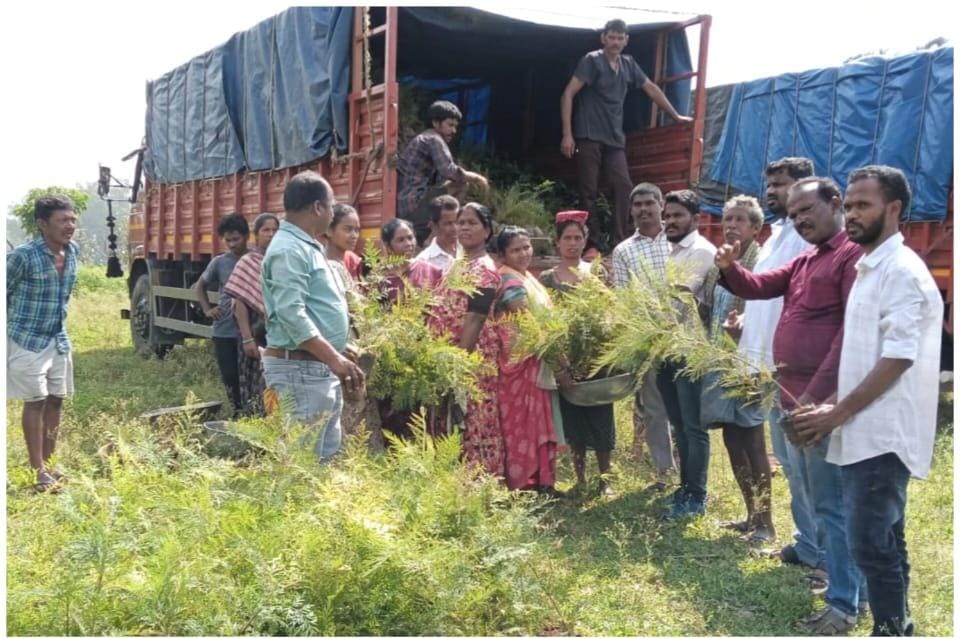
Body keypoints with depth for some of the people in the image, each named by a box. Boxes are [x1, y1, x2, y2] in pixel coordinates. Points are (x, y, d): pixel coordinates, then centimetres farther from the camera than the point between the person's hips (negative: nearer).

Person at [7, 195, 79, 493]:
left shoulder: (72, 251, 0)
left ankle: (49, 462, 21)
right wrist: (13, 328, -4)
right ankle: (39, 470, 7)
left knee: (55, 400, 9)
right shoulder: (23, 256, -20)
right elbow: (5, 294, -9)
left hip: (58, 340, 6)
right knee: (35, 402, -1)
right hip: (28, 341, -6)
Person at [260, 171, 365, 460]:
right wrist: (335, 359, -26)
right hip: (300, 370, -10)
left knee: (327, 457, 14)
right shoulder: (289, 250, -15)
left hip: (321, 369, 10)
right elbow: (292, 315, -24)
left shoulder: (307, 247, 17)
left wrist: (338, 358, 22)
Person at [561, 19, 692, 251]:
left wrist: (676, 116, 28)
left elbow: (651, 88, 24)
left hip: (614, 138, 5)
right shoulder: (591, 60, -3)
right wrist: (567, 134, -16)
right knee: (588, 192, -4)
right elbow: (568, 95, -9)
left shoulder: (628, 64, 13)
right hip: (588, 136, -5)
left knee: (624, 187, -7)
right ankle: (592, 245, 2)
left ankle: (620, 241, -3)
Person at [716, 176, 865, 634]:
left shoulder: (854, 255, -11)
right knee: (819, 498, 18)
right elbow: (758, 287, 16)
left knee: (831, 502, -4)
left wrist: (818, 392, -22)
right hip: (797, 397, 10)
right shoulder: (805, 261, 19)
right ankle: (844, 579, 31)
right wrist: (728, 267, -5)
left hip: (823, 400, -9)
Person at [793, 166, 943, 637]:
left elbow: (898, 359, -20)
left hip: (882, 434, -10)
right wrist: (831, 406, 11)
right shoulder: (868, 268, 16)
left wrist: (837, 413, -15)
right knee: (883, 542, 15)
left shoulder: (902, 271, -14)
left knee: (870, 542, -7)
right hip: (867, 431, 10)